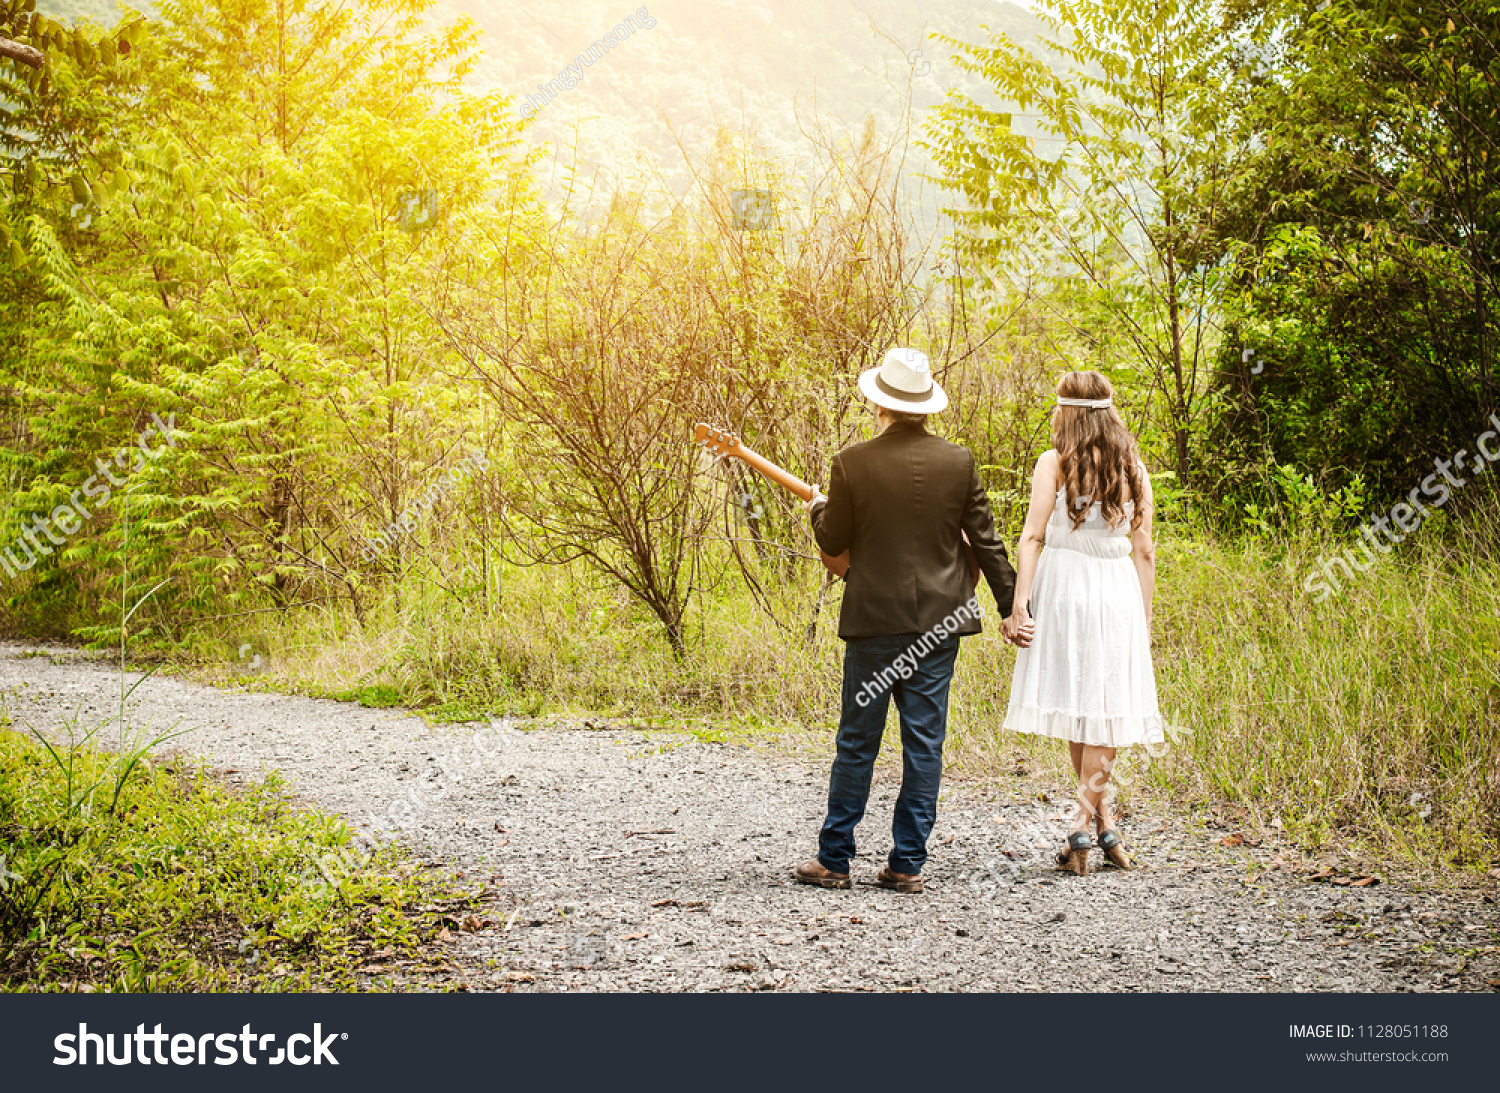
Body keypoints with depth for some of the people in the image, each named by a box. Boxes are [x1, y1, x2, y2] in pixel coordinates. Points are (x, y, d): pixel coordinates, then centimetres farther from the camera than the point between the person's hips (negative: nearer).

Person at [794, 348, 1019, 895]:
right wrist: (1011, 606, 12)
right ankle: (907, 863, 8)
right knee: (924, 741, 6)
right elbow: (985, 540, 4)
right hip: (939, 620, 2)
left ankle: (833, 858, 12)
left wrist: (819, 508, 21)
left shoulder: (853, 464, -8)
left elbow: (833, 542, 0)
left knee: (857, 741, 7)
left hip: (874, 619, -2)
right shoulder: (959, 462, 0)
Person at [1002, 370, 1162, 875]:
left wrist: (1019, 604, -9)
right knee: (1104, 708, 5)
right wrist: (1144, 620, 13)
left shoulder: (1056, 462, -2)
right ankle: (1084, 825, 1)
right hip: (1118, 590, 2)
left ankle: (1101, 819, 8)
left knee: (1072, 700, 8)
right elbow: (1145, 552, 7)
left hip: (1063, 584, -2)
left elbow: (1032, 535, -9)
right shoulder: (1134, 468, 7)